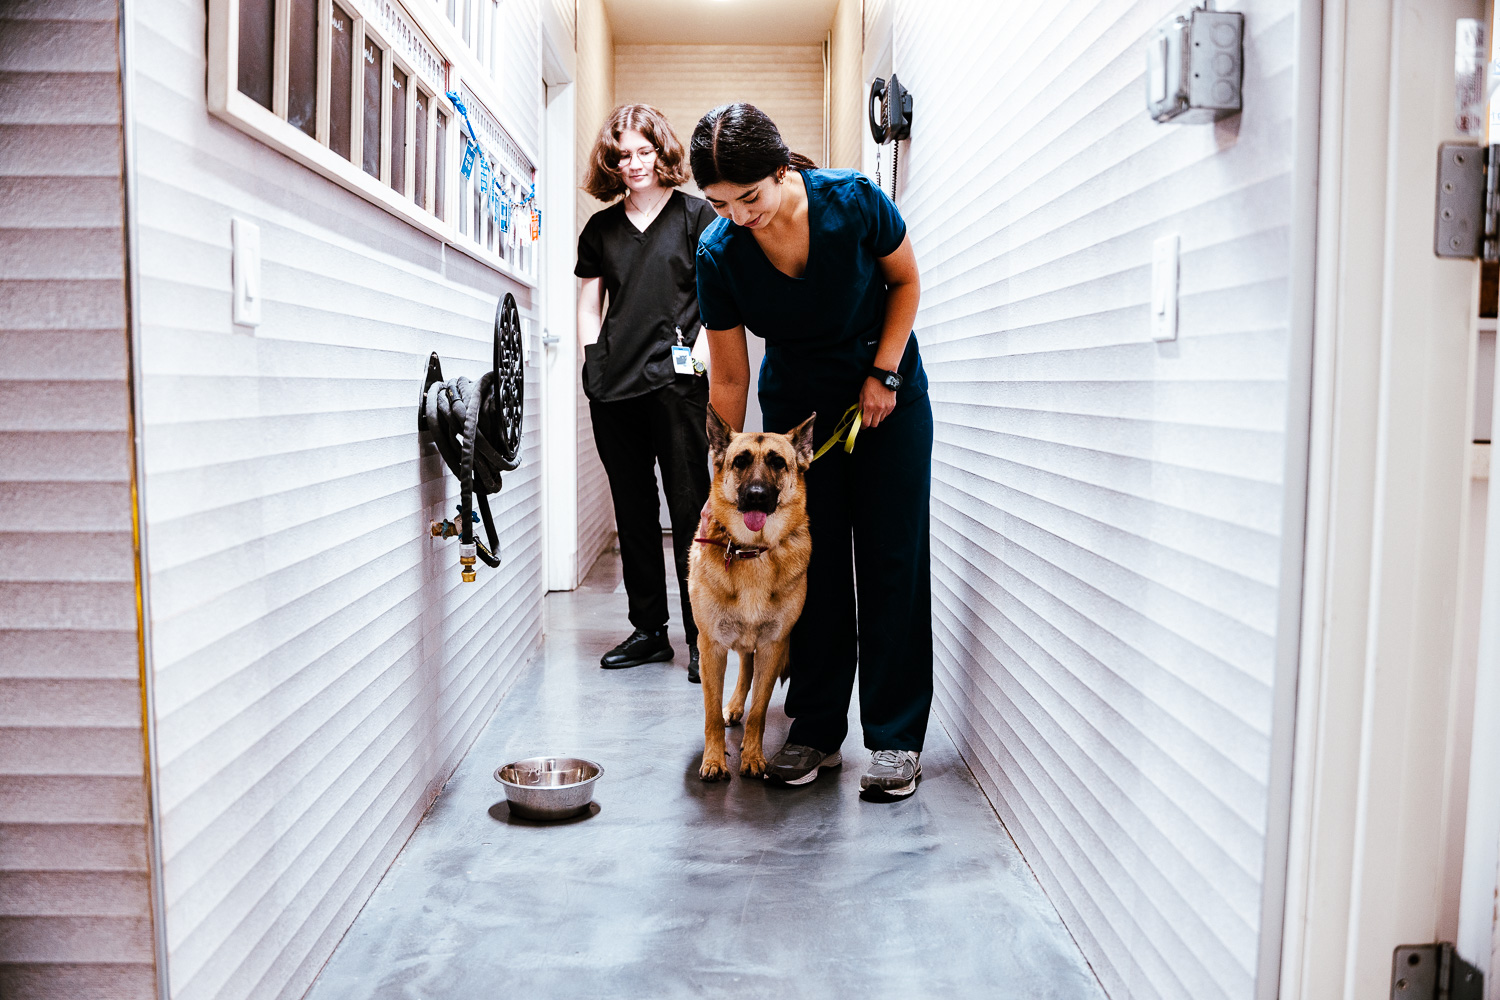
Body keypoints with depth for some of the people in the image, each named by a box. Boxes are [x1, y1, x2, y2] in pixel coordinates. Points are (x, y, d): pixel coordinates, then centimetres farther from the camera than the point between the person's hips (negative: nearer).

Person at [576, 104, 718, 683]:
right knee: (633, 510, 10)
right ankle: (648, 630, 20)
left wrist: (702, 348, -12)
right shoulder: (600, 229, 16)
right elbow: (589, 303, 19)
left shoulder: (694, 215, 6)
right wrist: (592, 359, 6)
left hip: (676, 381, -4)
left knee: (689, 508, -5)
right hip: (614, 387, 4)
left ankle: (702, 637, 2)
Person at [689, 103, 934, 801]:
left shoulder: (853, 201, -23)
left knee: (891, 560, -3)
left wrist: (884, 372, -14)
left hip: (888, 393, -1)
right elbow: (728, 376, -10)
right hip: (795, 403, 1)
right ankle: (816, 731, 13)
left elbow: (906, 279, -4)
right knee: (810, 564, 1)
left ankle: (896, 738, 4)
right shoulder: (718, 253, -19)